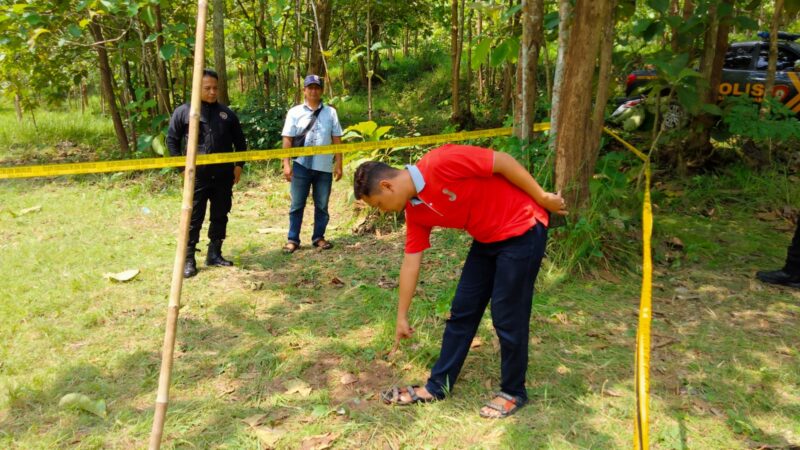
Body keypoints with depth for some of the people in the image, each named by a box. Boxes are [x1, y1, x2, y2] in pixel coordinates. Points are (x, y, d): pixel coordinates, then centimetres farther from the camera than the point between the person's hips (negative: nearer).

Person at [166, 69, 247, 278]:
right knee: (194, 218, 0)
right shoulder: (183, 112, 0)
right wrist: (183, 167, -3)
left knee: (220, 216, 10)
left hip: (224, 175, 4)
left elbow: (239, 141, 16)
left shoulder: (226, 113, 9)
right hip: (197, 176, -3)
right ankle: (188, 260, 7)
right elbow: (172, 140, 3)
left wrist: (239, 165, 7)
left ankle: (214, 254, 22)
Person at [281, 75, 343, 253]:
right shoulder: (295, 112, 2)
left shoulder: (330, 112, 5)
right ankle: (292, 239, 12)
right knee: (297, 204, 4)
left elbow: (337, 140, 5)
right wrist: (286, 164, -7)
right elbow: (287, 139, 0)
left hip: (324, 167, 1)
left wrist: (339, 164, 1)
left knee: (322, 205, 9)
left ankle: (319, 237, 21)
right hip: (301, 165, -1)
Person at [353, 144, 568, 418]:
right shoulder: (414, 210, -1)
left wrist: (542, 198, -12)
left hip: (522, 230, -8)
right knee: (462, 310, 10)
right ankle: (438, 385, 22)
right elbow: (410, 263, 5)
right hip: (487, 239, 8)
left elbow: (503, 161, -20)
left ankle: (513, 392, 19)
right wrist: (402, 318, 11)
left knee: (507, 316, -1)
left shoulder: (440, 163, -26)